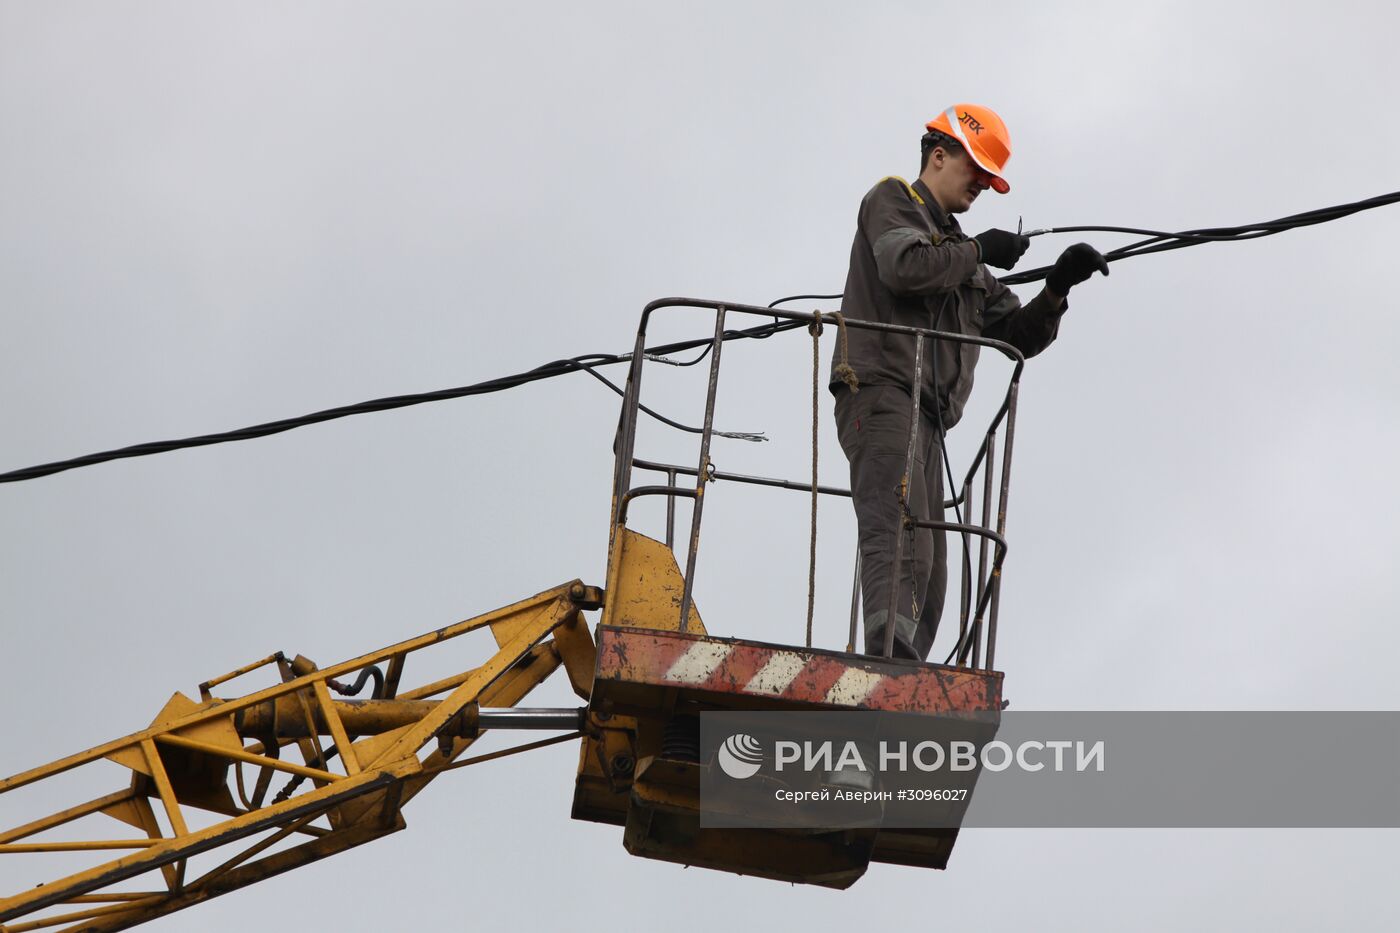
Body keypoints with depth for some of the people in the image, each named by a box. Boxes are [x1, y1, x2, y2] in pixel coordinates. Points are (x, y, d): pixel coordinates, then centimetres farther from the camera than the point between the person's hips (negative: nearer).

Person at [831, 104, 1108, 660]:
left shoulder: (963, 261, 32)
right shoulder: (892, 201, 10)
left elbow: (1018, 336, 25)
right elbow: (903, 267, -13)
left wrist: (1057, 289, 8)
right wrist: (978, 251, -2)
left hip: (926, 416, 9)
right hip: (879, 392, -9)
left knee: (929, 570, -1)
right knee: (900, 537, -27)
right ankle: (888, 652, -43)